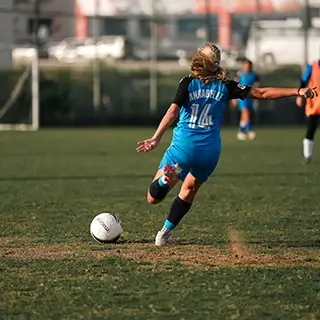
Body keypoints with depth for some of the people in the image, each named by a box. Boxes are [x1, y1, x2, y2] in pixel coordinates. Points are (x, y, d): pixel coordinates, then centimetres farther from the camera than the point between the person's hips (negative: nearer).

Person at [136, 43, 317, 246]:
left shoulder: (188, 83, -1)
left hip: (183, 146, -2)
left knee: (153, 198, -1)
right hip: (209, 151, 2)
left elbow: (173, 111, -14)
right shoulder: (225, 86, 3)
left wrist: (156, 138, -19)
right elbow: (262, 93, 4)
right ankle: (166, 232, 23)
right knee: (189, 191, 28)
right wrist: (298, 92, 8)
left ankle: (168, 177, -33)